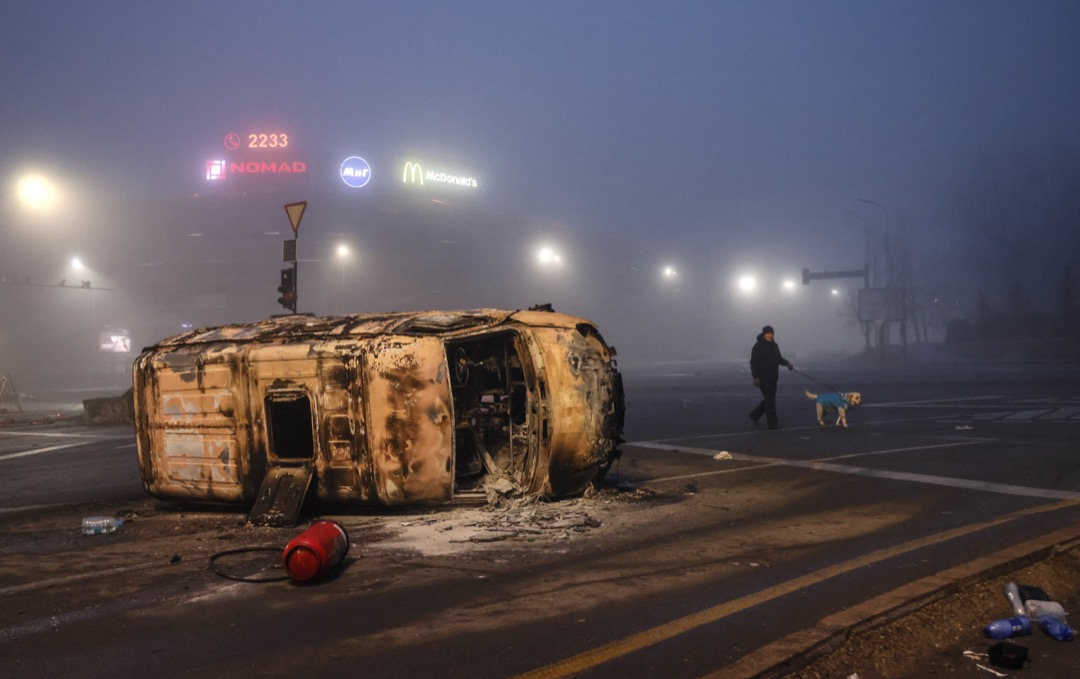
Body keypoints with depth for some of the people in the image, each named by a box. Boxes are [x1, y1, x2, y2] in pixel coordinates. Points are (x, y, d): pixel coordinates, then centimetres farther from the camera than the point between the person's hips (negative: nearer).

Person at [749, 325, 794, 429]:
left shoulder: (774, 345, 12)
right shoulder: (758, 346, -12)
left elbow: (778, 358, 23)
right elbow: (754, 362, -14)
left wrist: (787, 363, 3)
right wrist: (755, 377, -20)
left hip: (773, 377, 8)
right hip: (763, 378, -8)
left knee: (770, 399, 13)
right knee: (770, 400, -8)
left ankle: (755, 415, 27)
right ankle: (773, 423, -3)